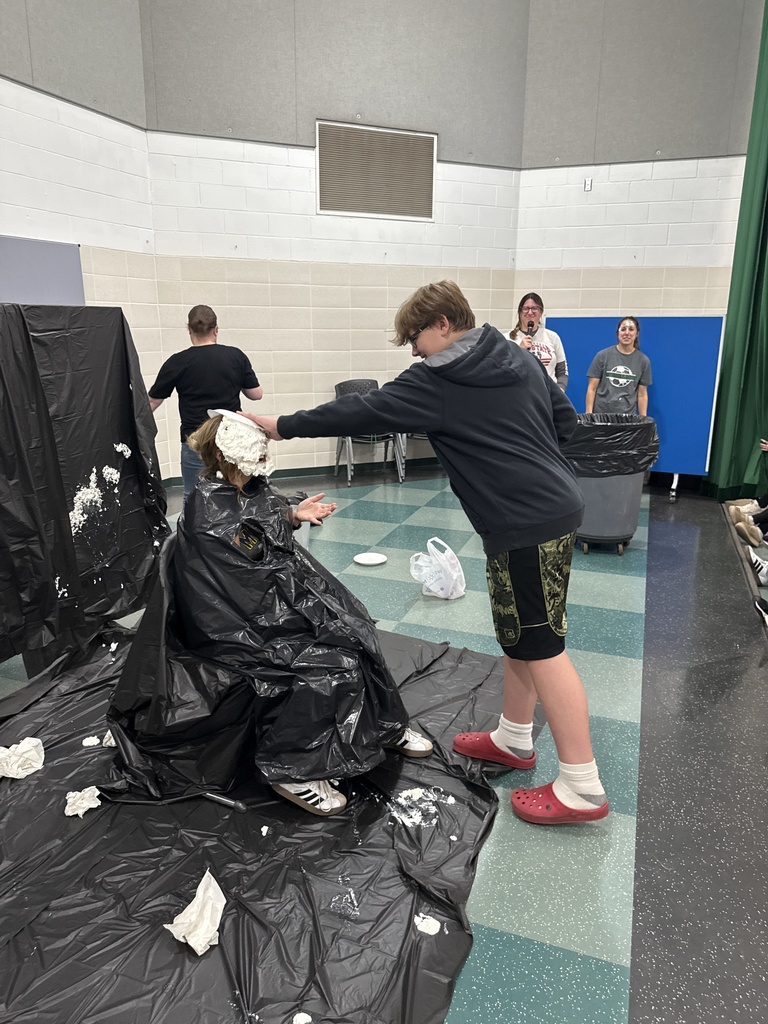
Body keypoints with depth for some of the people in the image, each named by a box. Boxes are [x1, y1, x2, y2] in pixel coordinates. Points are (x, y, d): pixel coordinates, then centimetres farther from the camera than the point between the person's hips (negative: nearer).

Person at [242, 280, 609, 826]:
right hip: (555, 501, 9)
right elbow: (565, 416, 17)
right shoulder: (521, 359, 12)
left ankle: (582, 786, 7)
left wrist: (282, 425, -1)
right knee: (517, 634, 18)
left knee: (541, 648, -2)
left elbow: (361, 412, -9)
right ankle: (514, 739, 34)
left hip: (526, 524, -9)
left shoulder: (436, 385, -11)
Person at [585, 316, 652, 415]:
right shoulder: (603, 356, 1)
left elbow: (642, 394, 7)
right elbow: (592, 389, 1)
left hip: (627, 415, 1)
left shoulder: (643, 360, 5)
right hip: (601, 414, -1)